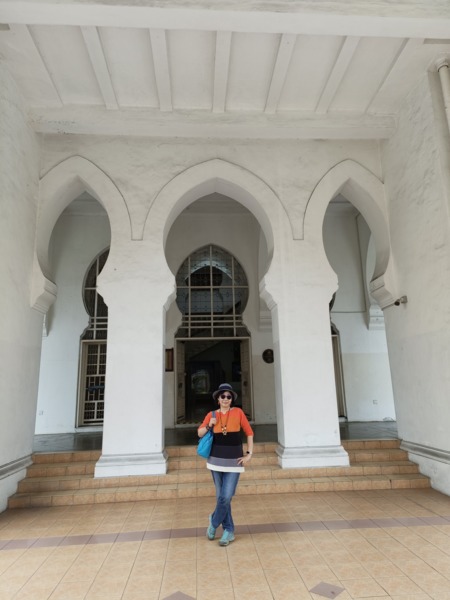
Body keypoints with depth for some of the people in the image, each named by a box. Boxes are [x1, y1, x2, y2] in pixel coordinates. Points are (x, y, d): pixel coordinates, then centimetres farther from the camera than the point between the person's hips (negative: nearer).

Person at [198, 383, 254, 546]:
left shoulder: (238, 412, -4)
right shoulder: (211, 415, 1)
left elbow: (249, 433, 2)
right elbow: (199, 433, 9)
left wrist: (249, 454, -3)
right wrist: (209, 425, -10)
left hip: (234, 460, -2)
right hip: (216, 460, 2)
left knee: (226, 497, -6)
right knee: (221, 497, 8)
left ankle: (214, 522, 22)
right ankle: (229, 531, 26)